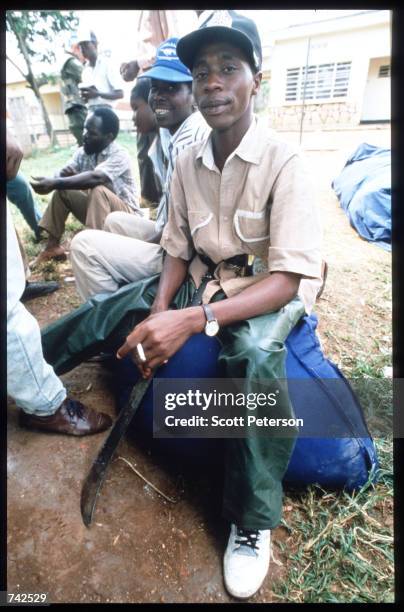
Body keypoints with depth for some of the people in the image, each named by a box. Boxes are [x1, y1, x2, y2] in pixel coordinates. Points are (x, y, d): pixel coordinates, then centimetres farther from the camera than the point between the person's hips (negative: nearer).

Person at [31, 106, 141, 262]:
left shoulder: (119, 156, -21)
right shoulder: (83, 152, 0)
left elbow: (95, 178, -38)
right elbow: (63, 174, -6)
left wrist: (55, 183, -42)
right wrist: (50, 182, -30)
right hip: (97, 209, 7)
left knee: (98, 190, -32)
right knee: (62, 190, -2)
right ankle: (53, 245, -1)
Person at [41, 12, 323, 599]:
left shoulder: (283, 161, -17)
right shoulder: (187, 161, 0)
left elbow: (289, 278, -24)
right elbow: (177, 251, 4)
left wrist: (192, 320, -35)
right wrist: (159, 314, -14)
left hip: (266, 292, -5)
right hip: (199, 280, 5)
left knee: (254, 357, -37)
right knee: (99, 315, -5)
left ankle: (252, 522, -13)